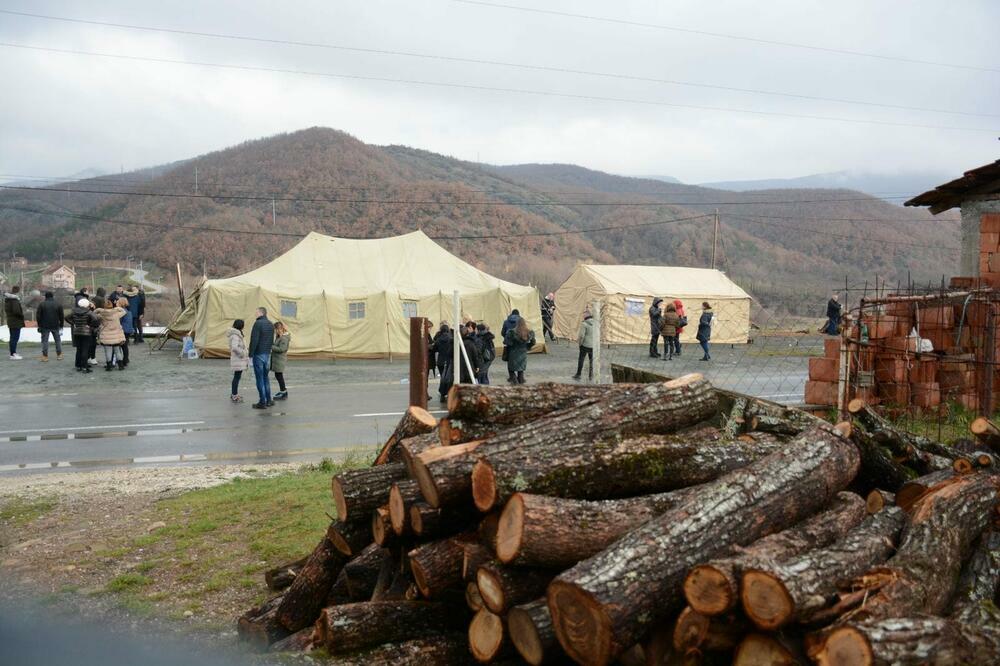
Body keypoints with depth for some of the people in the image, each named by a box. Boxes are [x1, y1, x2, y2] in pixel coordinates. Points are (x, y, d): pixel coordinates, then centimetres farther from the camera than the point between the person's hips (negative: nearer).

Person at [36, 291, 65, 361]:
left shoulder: (41, 304, -1)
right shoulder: (58, 305, 3)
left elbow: (38, 316, -2)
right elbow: (62, 316, 4)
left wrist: (39, 325, 5)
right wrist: (61, 326, 11)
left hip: (44, 326, -1)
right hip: (55, 326, 1)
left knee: (45, 340, 2)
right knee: (58, 340, 11)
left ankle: (45, 356, -1)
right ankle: (59, 355, 12)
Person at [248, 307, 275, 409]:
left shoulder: (258, 323, -14)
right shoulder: (271, 324, 11)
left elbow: (254, 340, -18)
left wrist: (250, 354, -13)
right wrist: (268, 349, 18)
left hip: (259, 354, -8)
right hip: (267, 354, 8)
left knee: (260, 378, -3)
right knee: (265, 377, 16)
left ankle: (262, 402, -1)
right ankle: (268, 400, 19)